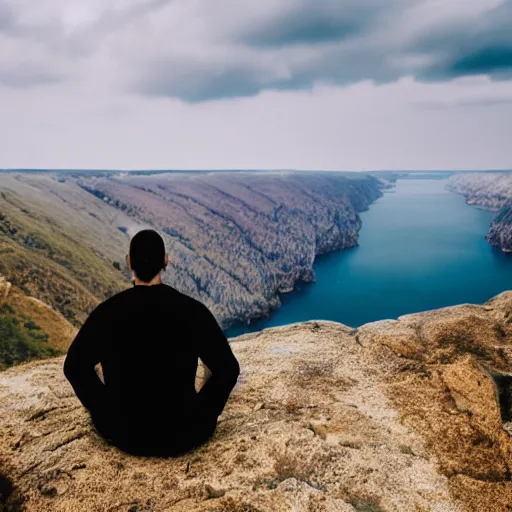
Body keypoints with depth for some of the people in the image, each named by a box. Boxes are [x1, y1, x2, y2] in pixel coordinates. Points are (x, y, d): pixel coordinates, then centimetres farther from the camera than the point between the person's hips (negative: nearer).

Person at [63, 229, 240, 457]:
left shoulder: (107, 312, -12)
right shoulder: (192, 310, -15)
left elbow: (74, 366, 0)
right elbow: (228, 369, -10)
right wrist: (202, 413, 6)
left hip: (122, 433, 1)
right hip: (181, 435, -1)